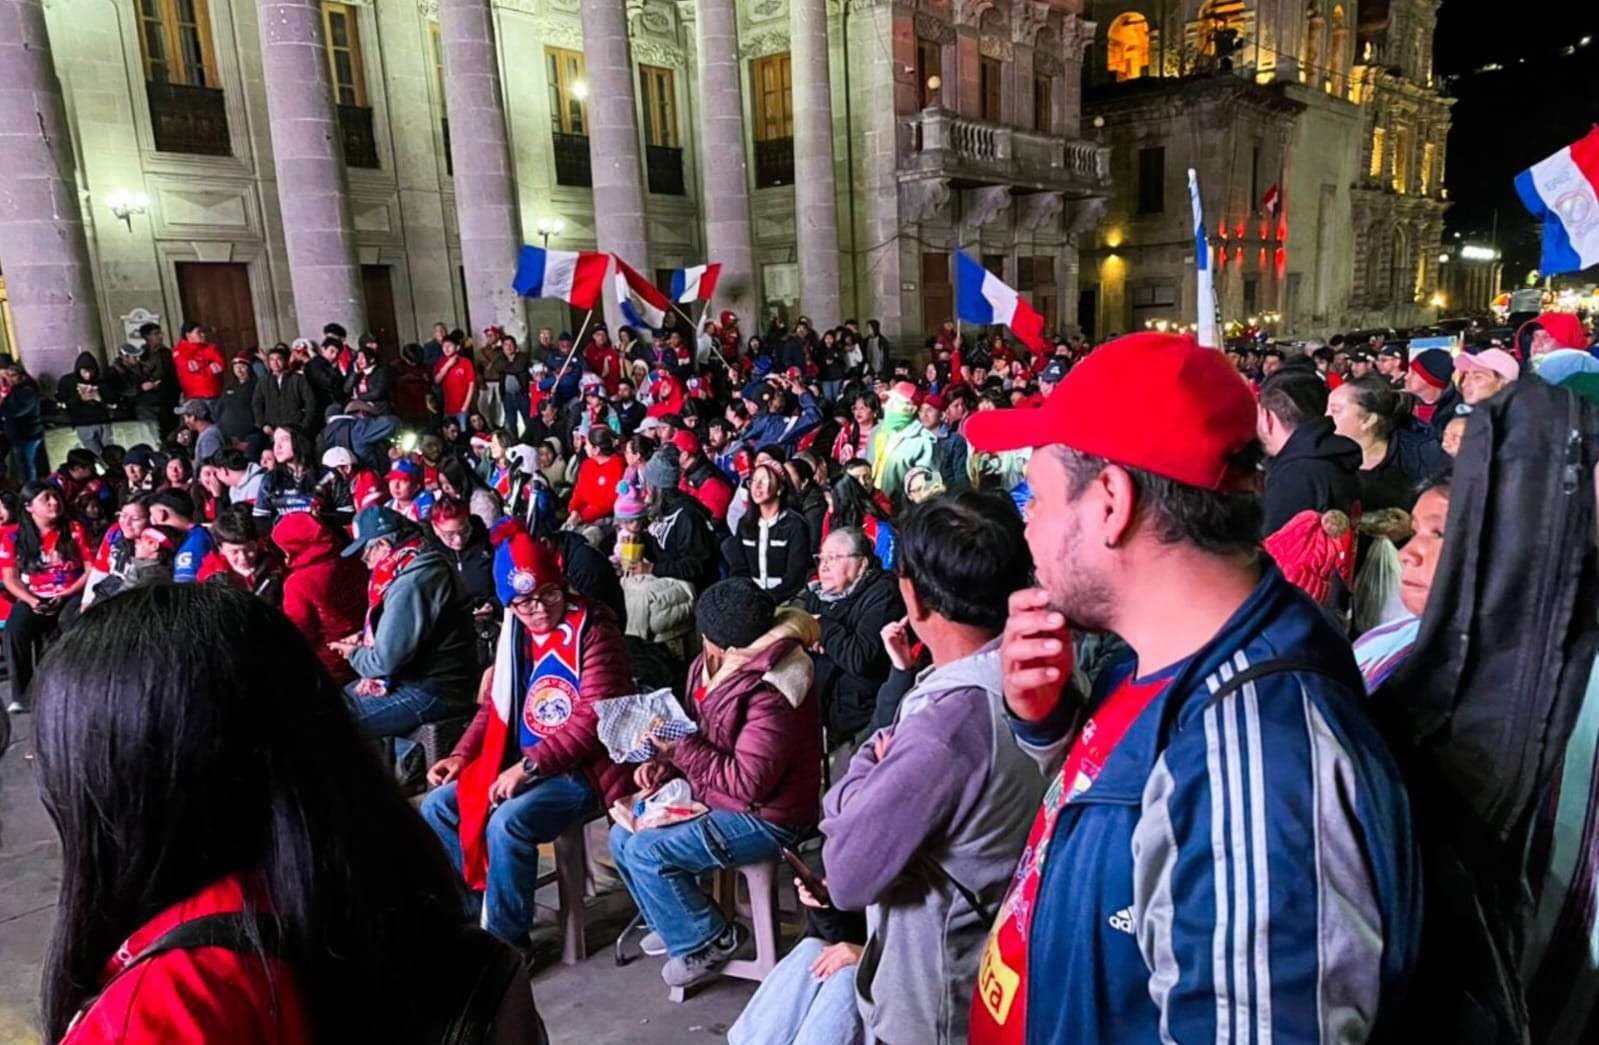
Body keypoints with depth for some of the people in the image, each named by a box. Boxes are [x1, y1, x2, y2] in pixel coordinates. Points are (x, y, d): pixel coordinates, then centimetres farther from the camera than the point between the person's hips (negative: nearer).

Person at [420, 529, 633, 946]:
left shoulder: (592, 628, -15)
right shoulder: (514, 634, 8)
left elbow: (595, 717, -23)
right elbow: (495, 706, 18)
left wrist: (529, 766, -25)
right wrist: (461, 755, 3)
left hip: (582, 769, -8)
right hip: (523, 765, 8)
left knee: (508, 822, -28)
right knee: (438, 806, 2)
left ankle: (506, 938, -8)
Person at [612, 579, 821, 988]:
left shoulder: (770, 692, -28)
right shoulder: (715, 665, 0)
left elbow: (748, 782, -29)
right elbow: (699, 740, 13)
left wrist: (680, 748, -24)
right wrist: (664, 764, -6)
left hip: (764, 818, -10)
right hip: (714, 798, 10)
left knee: (646, 852, -17)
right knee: (622, 837, 7)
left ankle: (708, 940, 5)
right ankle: (677, 924, 27)